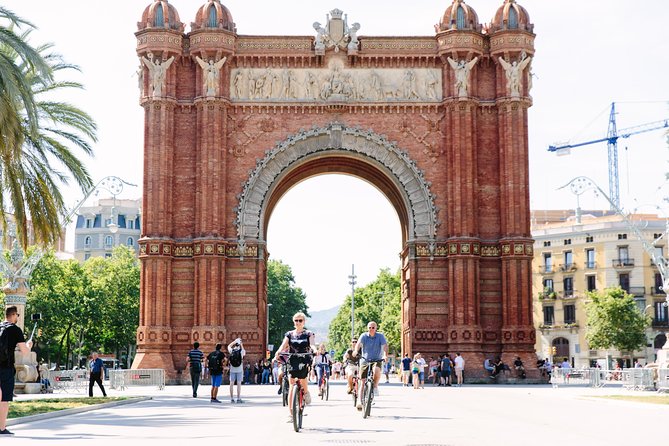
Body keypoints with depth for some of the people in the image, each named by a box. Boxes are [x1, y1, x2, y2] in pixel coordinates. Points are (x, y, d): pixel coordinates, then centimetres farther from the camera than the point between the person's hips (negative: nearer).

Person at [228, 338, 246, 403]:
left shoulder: (232, 351, -3)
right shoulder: (241, 351, -7)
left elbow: (229, 346, 19)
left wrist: (235, 341, 19)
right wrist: (241, 344, 20)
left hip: (232, 370, 2)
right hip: (239, 370, -2)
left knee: (232, 383, 6)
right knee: (239, 384, -1)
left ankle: (231, 398, 6)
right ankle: (238, 398, -3)